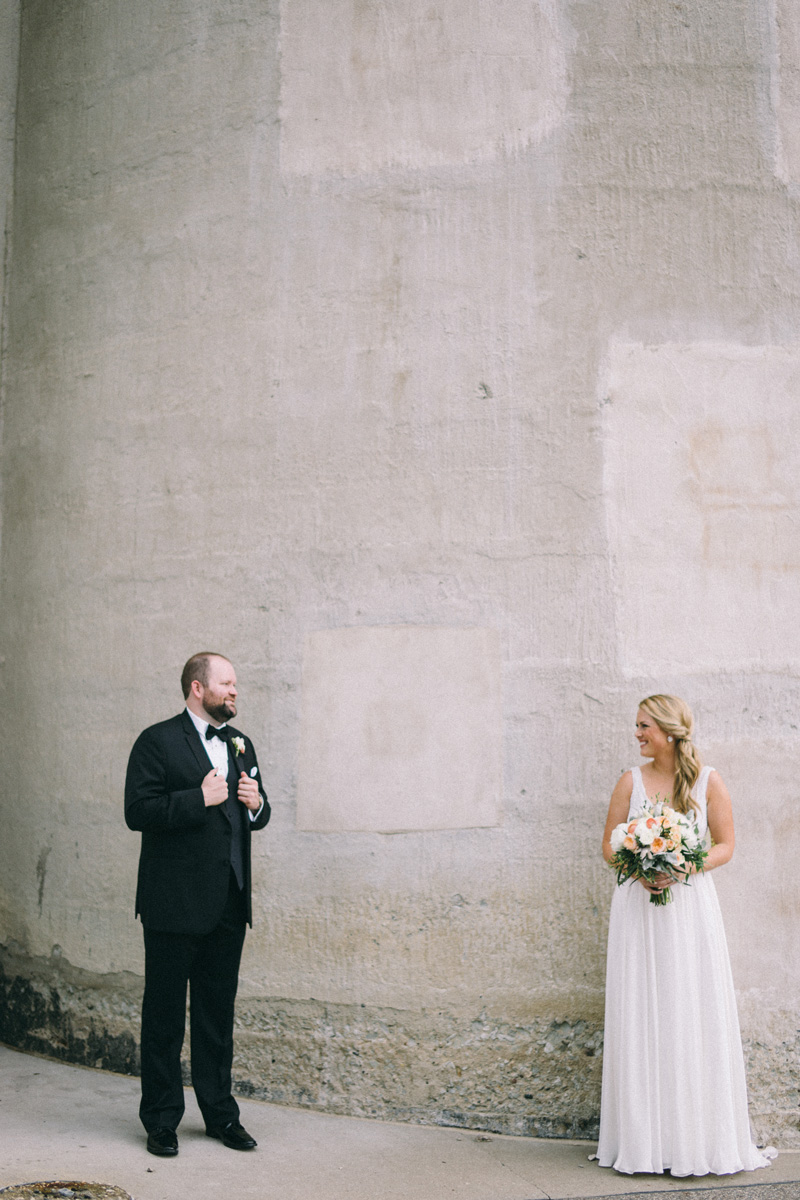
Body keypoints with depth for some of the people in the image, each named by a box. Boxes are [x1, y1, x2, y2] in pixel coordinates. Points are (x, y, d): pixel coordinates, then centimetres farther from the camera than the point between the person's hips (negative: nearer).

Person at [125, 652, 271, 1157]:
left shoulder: (239, 744, 14)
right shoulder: (158, 741, -7)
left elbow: (257, 816, 20)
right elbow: (138, 811, -15)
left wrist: (256, 804, -2)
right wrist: (199, 799, -21)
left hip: (229, 904, 6)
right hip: (175, 903, -6)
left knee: (218, 1012, 14)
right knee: (165, 1013, 4)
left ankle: (220, 1114, 24)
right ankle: (162, 1120, 16)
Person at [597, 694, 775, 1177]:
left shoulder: (709, 782, 0)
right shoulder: (631, 781, 4)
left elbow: (726, 846, 3)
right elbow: (609, 845, 7)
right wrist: (638, 869, -12)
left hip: (690, 905, -1)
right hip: (638, 907, 1)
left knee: (695, 1016, 0)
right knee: (642, 1018, 1)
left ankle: (701, 1136, 12)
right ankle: (647, 1140, 10)